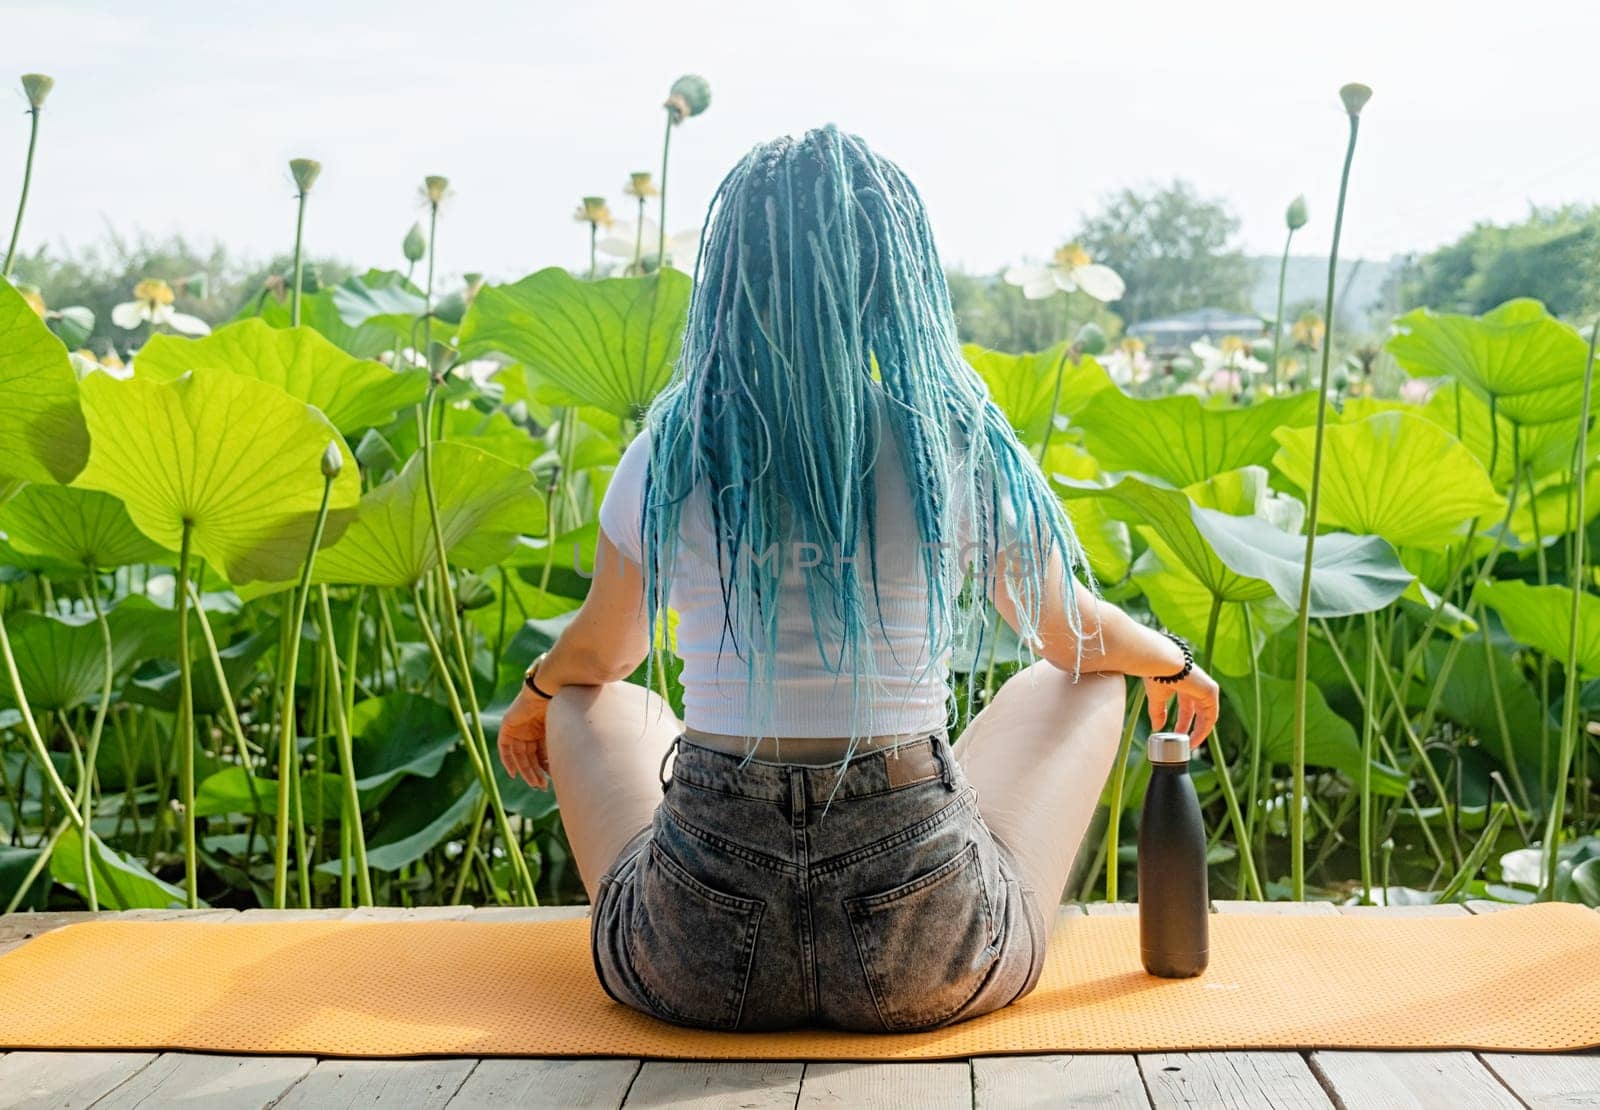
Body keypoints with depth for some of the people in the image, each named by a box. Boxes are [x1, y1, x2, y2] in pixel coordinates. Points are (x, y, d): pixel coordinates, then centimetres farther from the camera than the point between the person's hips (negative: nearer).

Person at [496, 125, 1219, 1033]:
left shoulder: (670, 455, -5)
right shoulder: (959, 442, -7)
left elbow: (602, 652, 14)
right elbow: (1073, 634, 11)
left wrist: (536, 691, 39)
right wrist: (1173, 661, 35)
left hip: (698, 962, 1)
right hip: (927, 964, 0)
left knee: (597, 705, 29)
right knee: (1076, 683, 24)